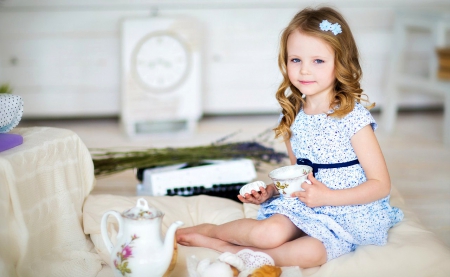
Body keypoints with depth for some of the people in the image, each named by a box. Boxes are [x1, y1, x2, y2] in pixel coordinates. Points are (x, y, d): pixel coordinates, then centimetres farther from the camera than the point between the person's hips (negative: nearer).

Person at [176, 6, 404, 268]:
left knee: (309, 252, -33)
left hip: (347, 215, -4)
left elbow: (381, 185, -12)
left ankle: (229, 249, -15)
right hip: (302, 207, 4)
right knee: (268, 232, -28)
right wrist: (270, 191, -1)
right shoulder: (291, 118, 4)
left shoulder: (353, 118, -14)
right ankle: (210, 229, 0)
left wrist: (326, 196, -21)